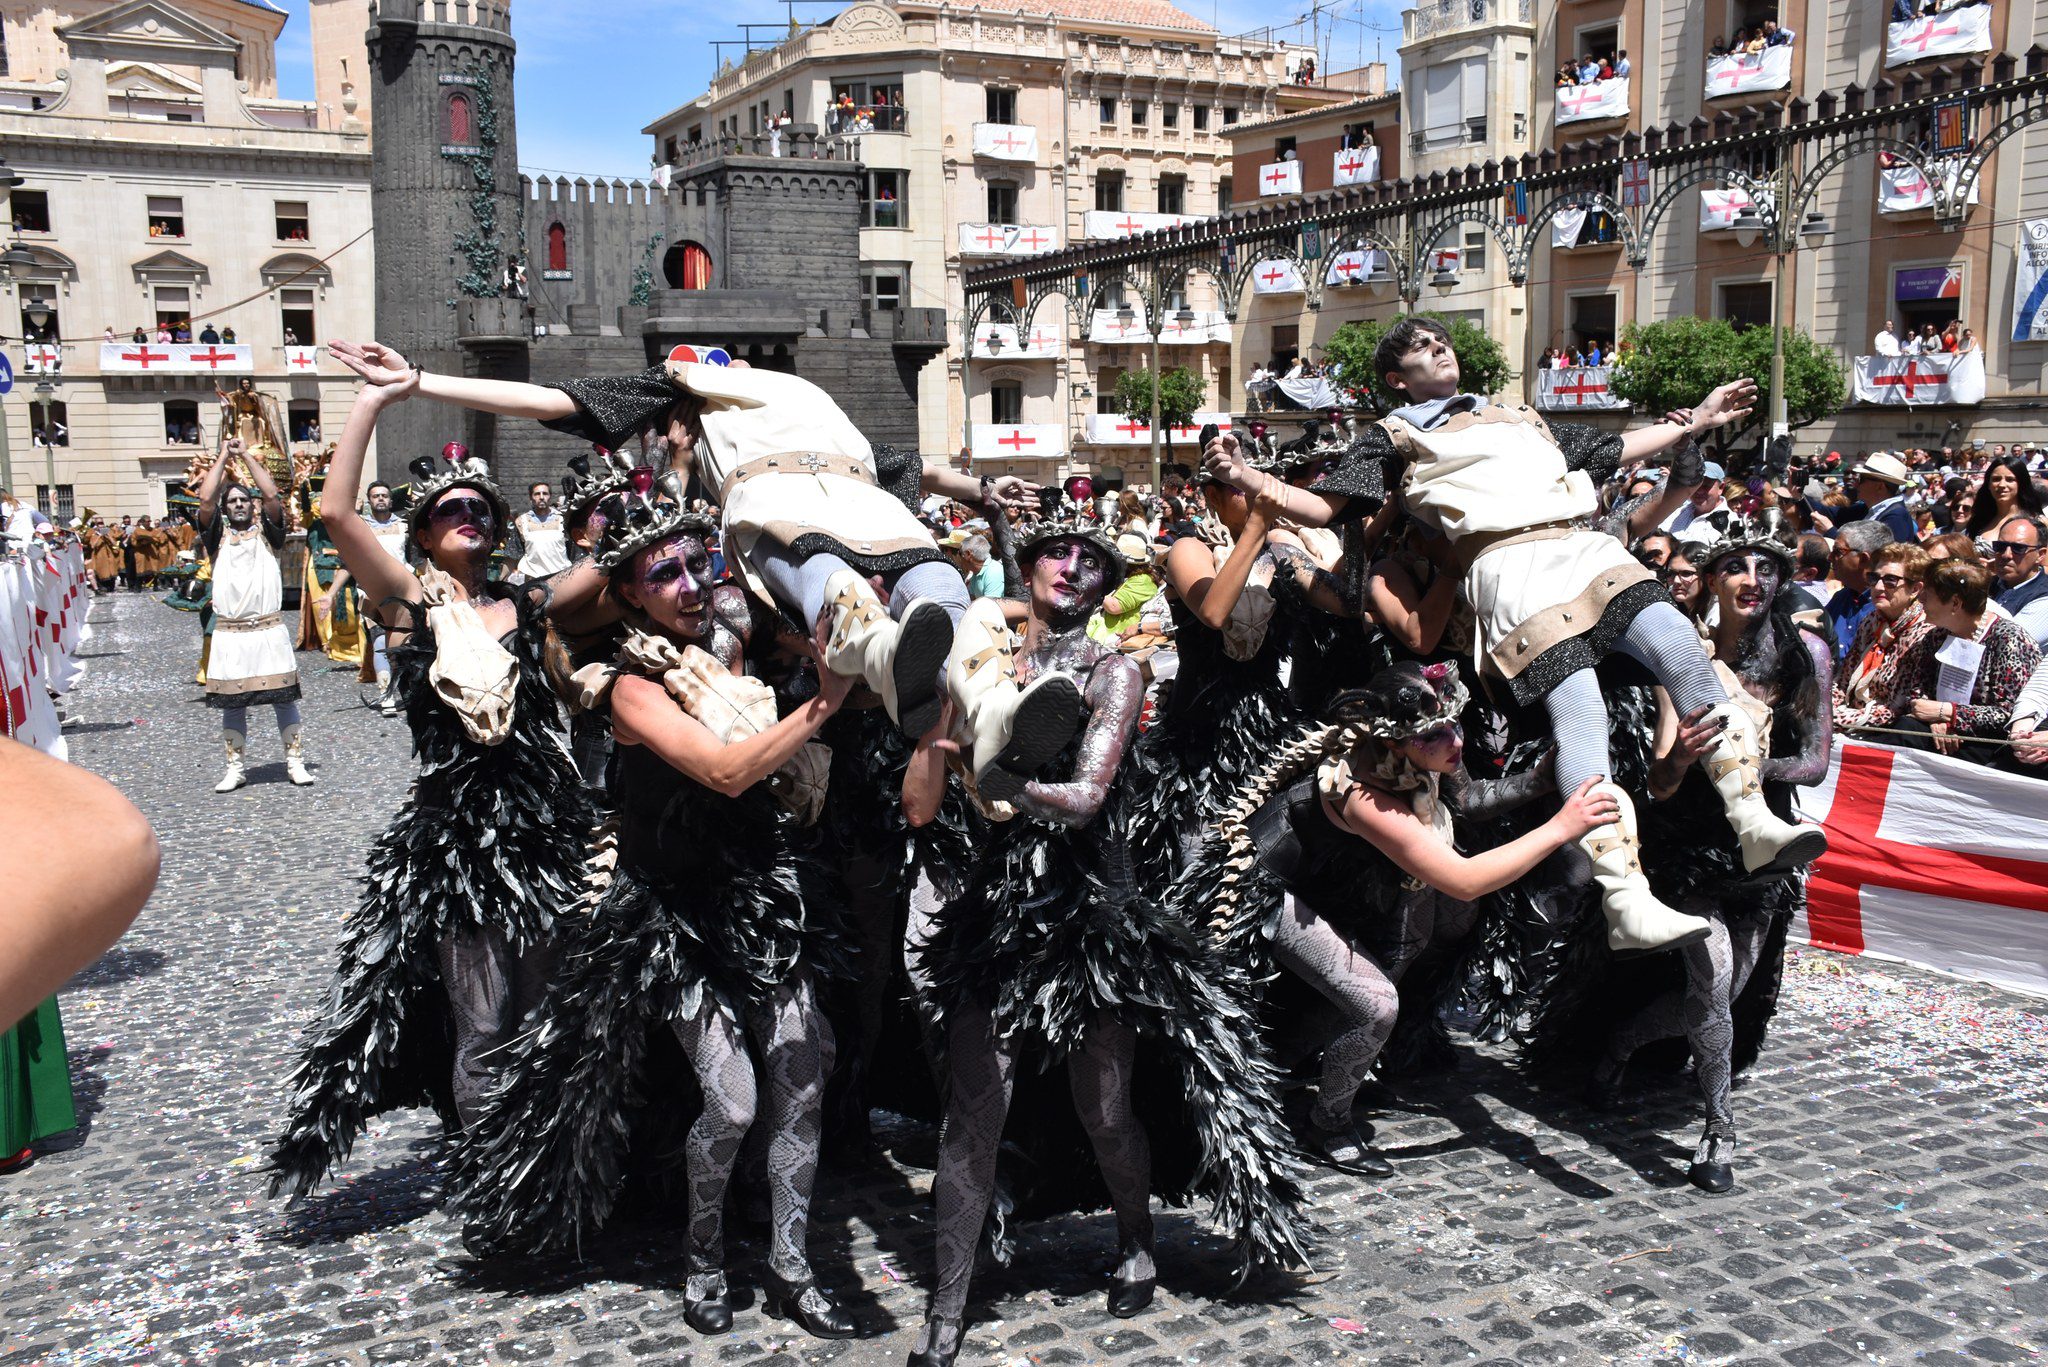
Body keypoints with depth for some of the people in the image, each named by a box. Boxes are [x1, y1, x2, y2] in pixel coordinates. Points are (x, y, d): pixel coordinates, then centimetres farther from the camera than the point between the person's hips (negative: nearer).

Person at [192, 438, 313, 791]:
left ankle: (295, 761, 6)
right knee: (231, 703, 4)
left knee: (284, 698, 1)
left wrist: (245, 454, 1)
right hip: (229, 632, 1)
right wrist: (223, 456, 2)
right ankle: (235, 768, 11)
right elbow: (205, 499, -4)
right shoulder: (218, 535, 9)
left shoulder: (266, 531, 9)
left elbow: (272, 495, -5)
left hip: (269, 629, 0)